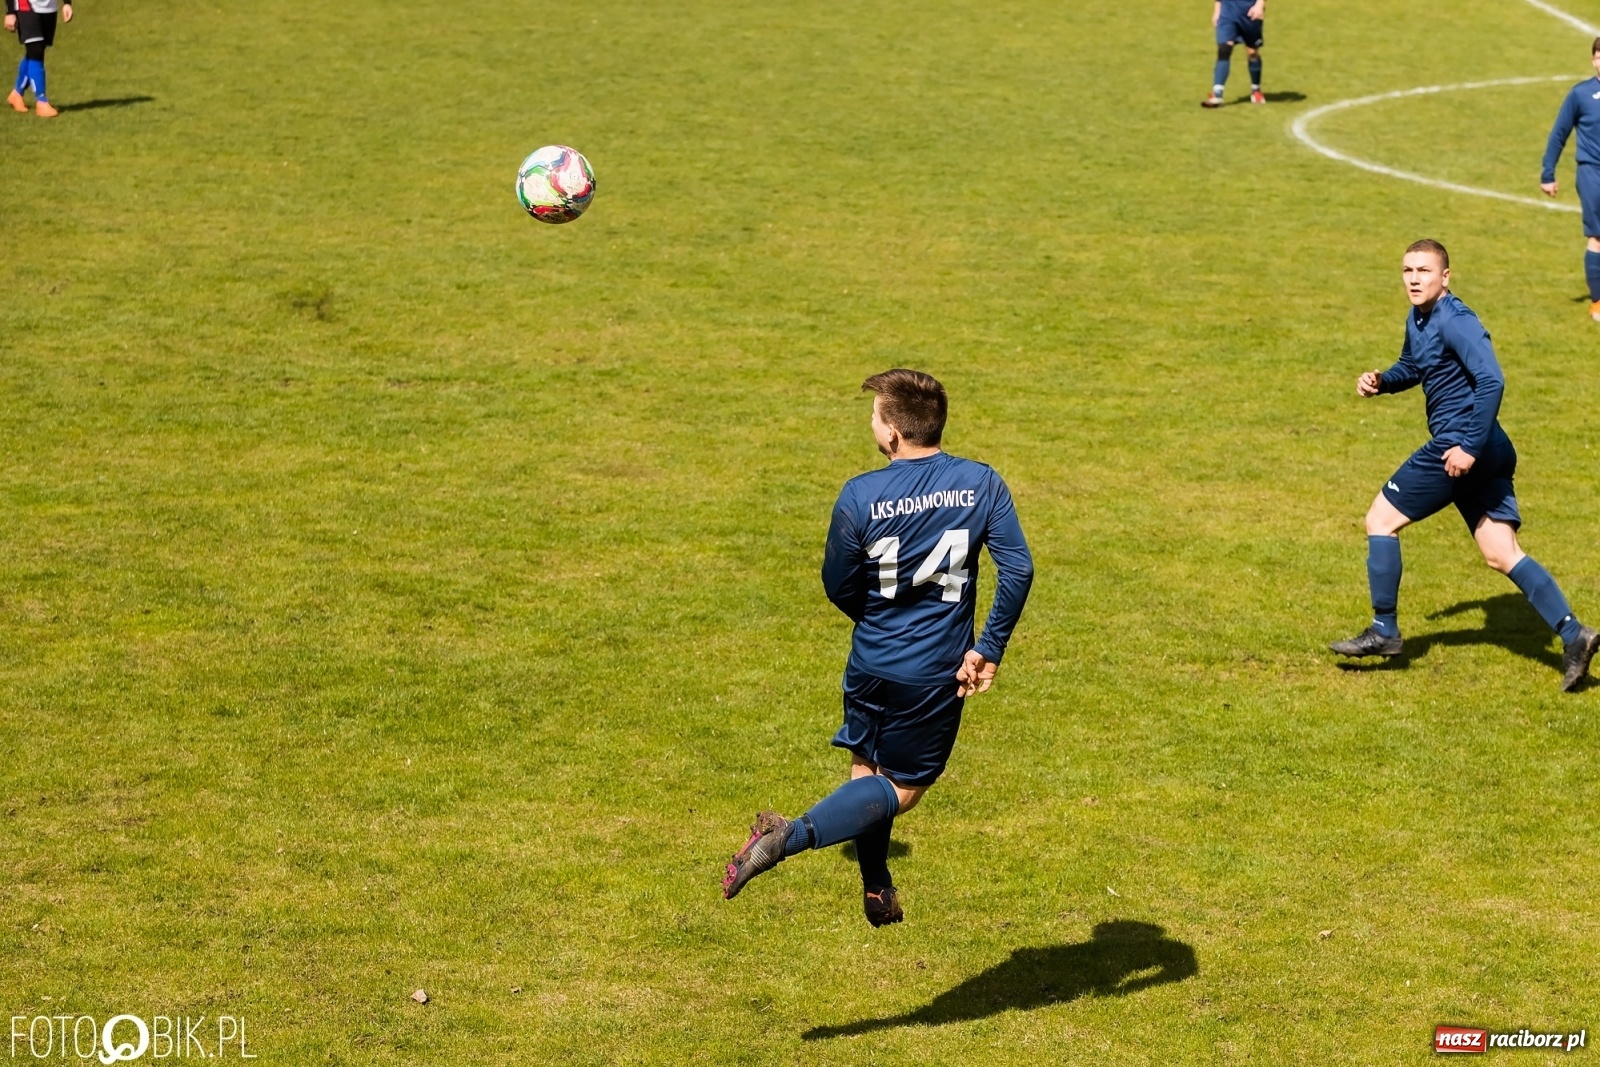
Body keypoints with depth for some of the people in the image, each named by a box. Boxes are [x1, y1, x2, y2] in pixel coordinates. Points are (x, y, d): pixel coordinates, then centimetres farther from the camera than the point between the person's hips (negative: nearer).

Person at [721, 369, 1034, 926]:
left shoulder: (860, 496, -12)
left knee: (867, 770, 23)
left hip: (871, 665, 1)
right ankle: (793, 835, -13)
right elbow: (1018, 570, -16)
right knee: (901, 789, 9)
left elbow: (838, 587, -2)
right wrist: (989, 650, -7)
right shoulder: (982, 484, -10)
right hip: (938, 673, 0)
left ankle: (876, 888, 26)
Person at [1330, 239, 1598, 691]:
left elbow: (1491, 382, -24)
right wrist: (1380, 380, 12)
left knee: (1381, 519, 2)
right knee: (1502, 555, 5)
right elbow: (1411, 367, 33)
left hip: (1459, 447, -10)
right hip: (1487, 452, 10)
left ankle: (1383, 631, 8)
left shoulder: (1455, 321, -15)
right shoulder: (1418, 320, 14)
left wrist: (1469, 445, -26)